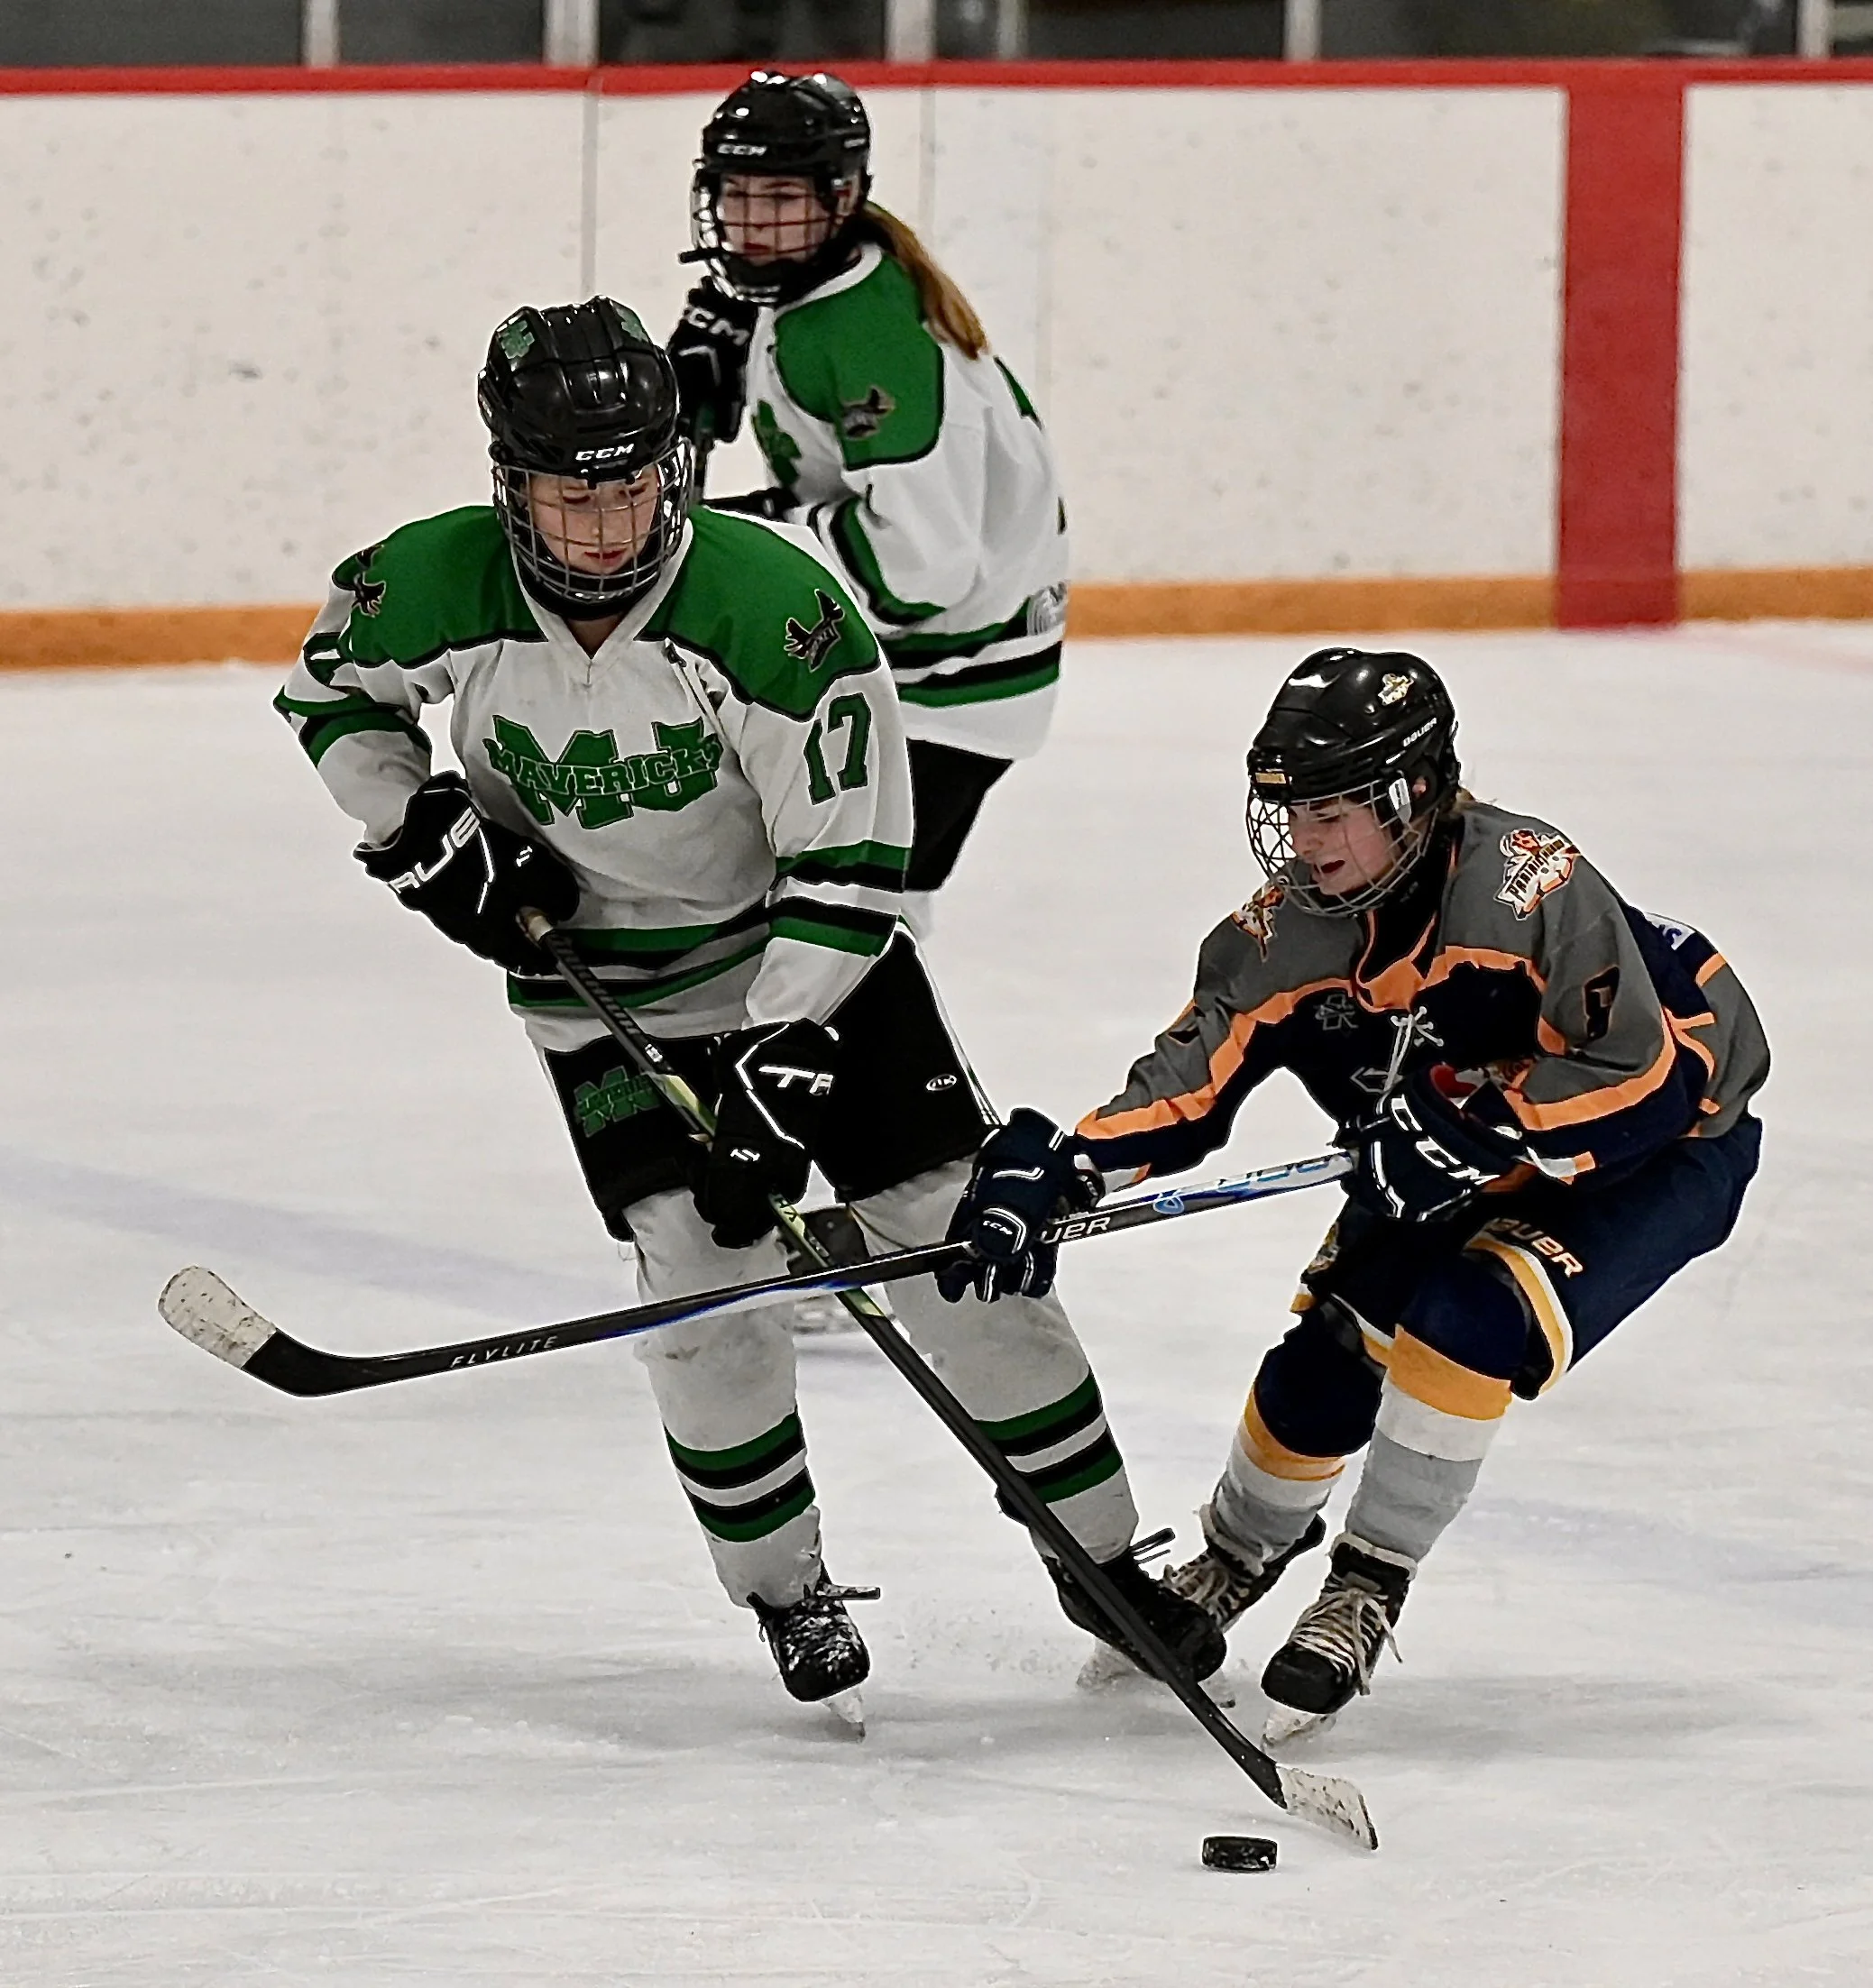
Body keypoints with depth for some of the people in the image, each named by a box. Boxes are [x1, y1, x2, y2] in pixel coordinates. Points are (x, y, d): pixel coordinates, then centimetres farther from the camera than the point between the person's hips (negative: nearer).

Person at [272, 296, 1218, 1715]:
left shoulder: (770, 603, -28)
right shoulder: (434, 590, -19)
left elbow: (849, 853, -23)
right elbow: (335, 695, 5)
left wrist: (785, 1054, -26)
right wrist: (425, 830, -10)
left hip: (815, 958, -1)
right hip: (605, 994, 1)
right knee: (704, 1277, -12)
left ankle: (1102, 1557, 11)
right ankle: (788, 1594, 6)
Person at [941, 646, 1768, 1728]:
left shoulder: (1524, 884, -34)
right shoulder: (1287, 929, -15)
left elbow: (1639, 1072, -35)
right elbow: (1188, 1083, -13)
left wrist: (1474, 1129, -38)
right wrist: (1057, 1167, -28)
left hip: (1665, 1141, -6)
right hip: (1462, 1165, 6)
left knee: (1467, 1322, -27)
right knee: (1330, 1351, -1)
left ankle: (1372, 1585, -7)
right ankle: (1240, 1555, 31)